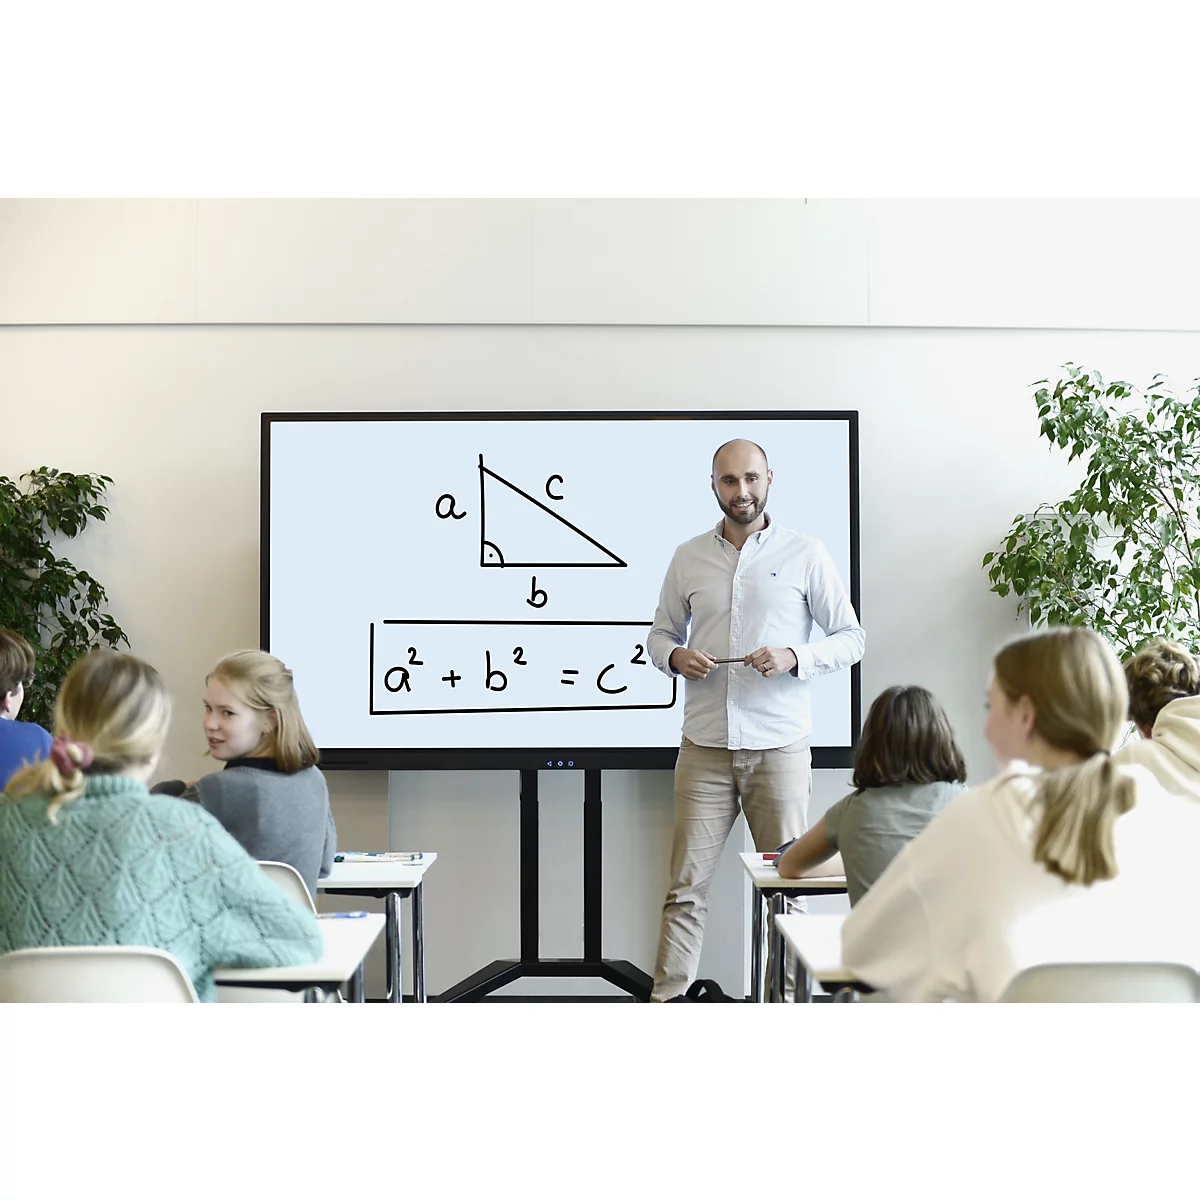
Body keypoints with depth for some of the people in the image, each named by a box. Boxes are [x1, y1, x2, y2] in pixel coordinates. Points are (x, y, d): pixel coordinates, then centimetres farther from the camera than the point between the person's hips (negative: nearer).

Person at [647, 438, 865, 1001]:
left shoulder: (805, 554, 2)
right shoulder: (688, 557, 10)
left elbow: (851, 637, 4)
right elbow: (661, 633, 18)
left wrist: (794, 657, -14)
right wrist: (676, 656, -5)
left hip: (780, 748, -1)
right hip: (704, 748, 2)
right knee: (686, 885, 1)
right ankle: (666, 999, 5)